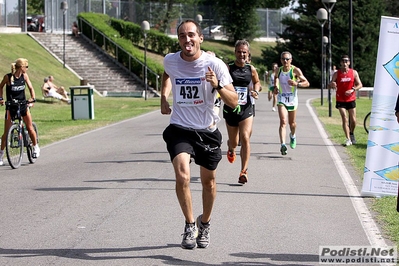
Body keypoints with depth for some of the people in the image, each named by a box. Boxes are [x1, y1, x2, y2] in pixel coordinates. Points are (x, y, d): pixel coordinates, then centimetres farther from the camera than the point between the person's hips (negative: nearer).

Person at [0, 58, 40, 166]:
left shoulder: (24, 76, -3)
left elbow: (30, 88, 3)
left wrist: (32, 98, -13)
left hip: (23, 104, 3)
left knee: (30, 128, -1)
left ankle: (36, 147, 21)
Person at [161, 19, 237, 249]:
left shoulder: (215, 64, -14)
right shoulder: (170, 61, -5)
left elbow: (233, 101, -14)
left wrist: (217, 86, -32)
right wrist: (164, 96, 10)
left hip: (207, 131, 0)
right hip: (180, 129, 0)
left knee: (209, 181, 13)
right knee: (182, 176, -21)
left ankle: (205, 224, 39)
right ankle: (190, 225, -2)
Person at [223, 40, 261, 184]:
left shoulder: (251, 69, 2)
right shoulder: (228, 68, -8)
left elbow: (257, 82, 20)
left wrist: (256, 91, 0)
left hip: (246, 108, 1)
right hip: (230, 108, -1)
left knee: (245, 138, -16)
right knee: (234, 142, 13)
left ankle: (244, 171, -9)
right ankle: (230, 148, 53)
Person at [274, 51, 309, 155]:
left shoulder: (295, 70, -11)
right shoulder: (278, 70, 0)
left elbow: (307, 83, -11)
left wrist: (297, 84, -29)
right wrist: (275, 86, 8)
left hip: (292, 99, 0)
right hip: (281, 99, 0)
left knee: (292, 123, 15)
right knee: (283, 122, -17)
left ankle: (293, 136, 48)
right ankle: (283, 145, -28)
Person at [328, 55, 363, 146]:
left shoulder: (354, 73, 0)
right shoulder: (336, 74, -5)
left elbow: (360, 85, 0)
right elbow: (329, 86, -6)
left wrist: (352, 90, -19)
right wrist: (332, 85, -31)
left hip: (351, 99, 2)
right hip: (340, 100, -2)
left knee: (353, 120, 5)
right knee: (344, 119, -12)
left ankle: (351, 133, 34)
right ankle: (348, 139, -10)